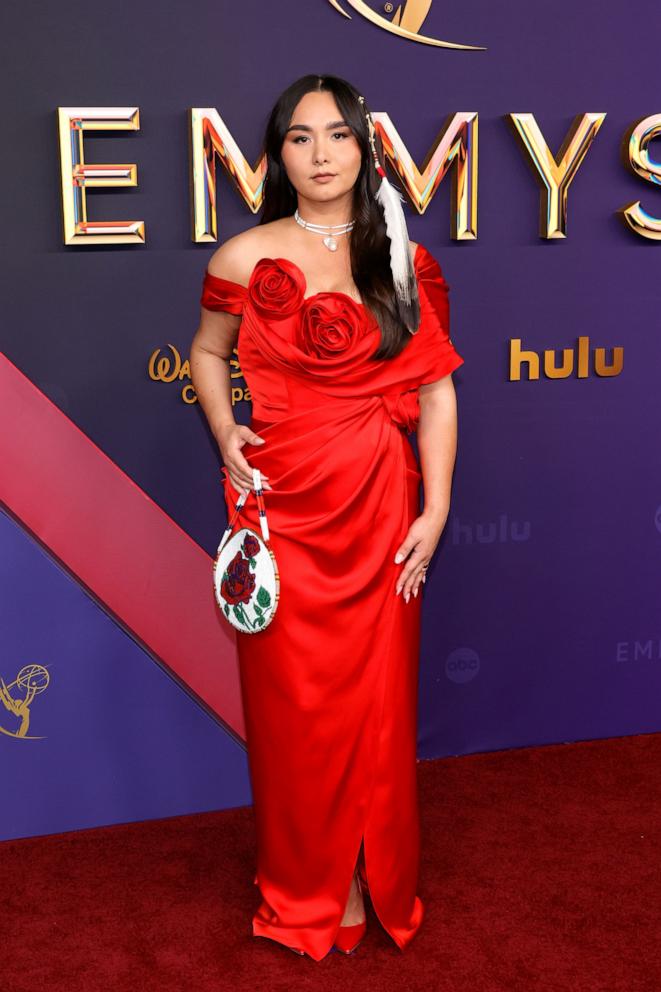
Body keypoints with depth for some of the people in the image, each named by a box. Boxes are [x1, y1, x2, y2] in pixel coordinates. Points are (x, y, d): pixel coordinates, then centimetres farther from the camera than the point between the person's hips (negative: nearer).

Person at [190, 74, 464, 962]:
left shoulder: (404, 262, 3)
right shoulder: (247, 258, -2)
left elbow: (437, 390, 4)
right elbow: (207, 352, 14)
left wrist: (435, 510, -2)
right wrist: (225, 434, -4)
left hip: (382, 510, 2)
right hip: (286, 506, -1)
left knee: (378, 696, 9)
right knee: (297, 700, 7)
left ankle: (370, 875, 31)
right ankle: (310, 888, 29)